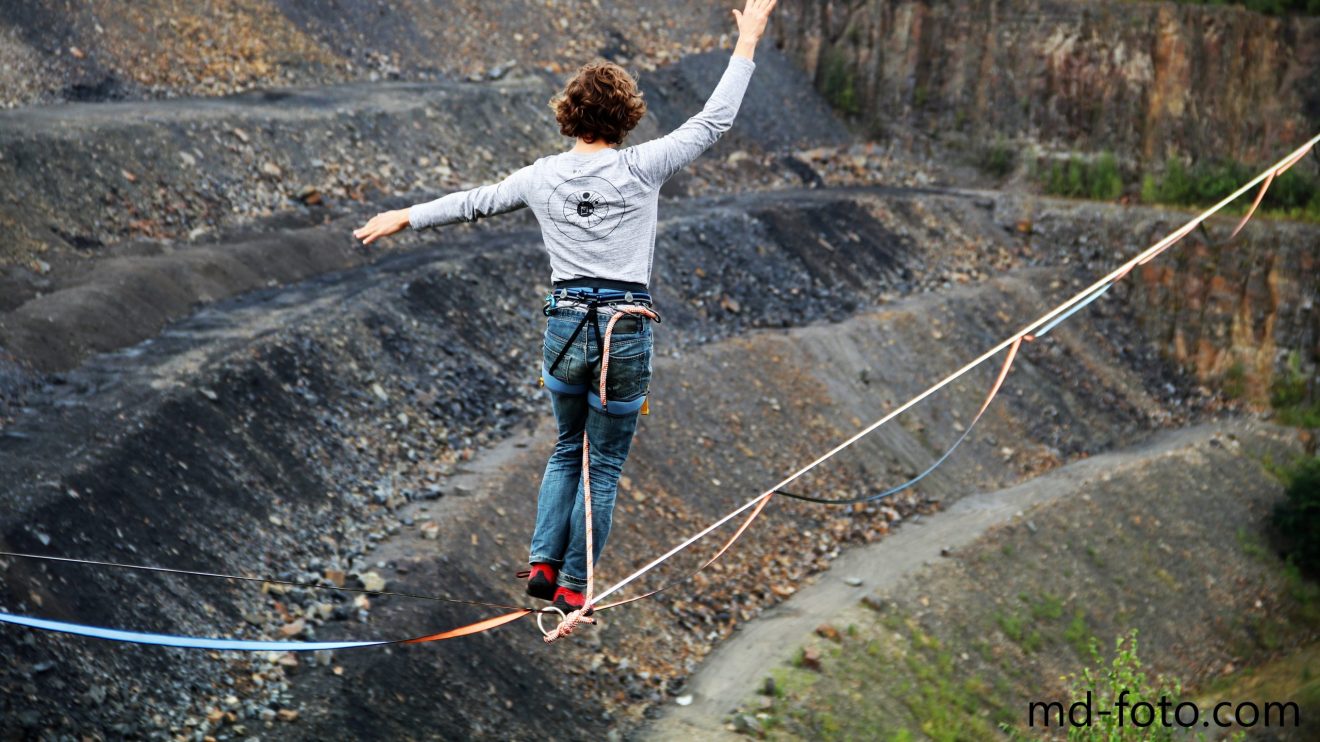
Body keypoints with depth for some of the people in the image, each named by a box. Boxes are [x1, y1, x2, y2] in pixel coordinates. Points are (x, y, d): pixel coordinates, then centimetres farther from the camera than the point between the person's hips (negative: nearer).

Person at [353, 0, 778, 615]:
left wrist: (406, 217, 32)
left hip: (566, 326, 3)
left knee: (566, 450, 23)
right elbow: (713, 121, -1)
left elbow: (476, 201, 16)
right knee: (604, 466, 8)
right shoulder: (642, 168, -7)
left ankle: (543, 563, 14)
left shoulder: (544, 176, 1)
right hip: (627, 331, -3)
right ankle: (573, 585, 10)